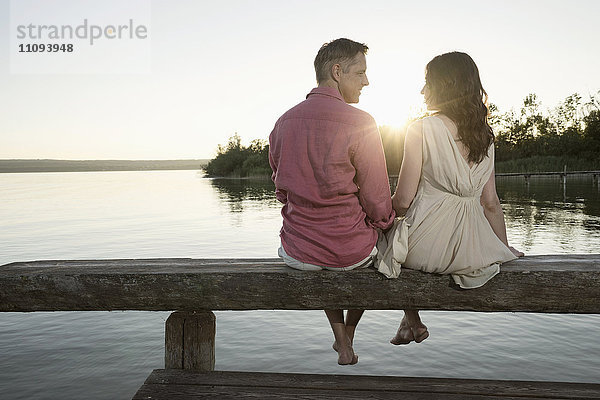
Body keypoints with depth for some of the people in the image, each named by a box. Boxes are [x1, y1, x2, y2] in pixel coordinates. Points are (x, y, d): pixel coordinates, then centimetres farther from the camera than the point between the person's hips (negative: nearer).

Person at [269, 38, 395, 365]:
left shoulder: (283, 123, 1)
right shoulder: (360, 123, -15)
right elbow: (378, 204, -11)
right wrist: (385, 223, 11)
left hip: (297, 253, 4)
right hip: (352, 253, -3)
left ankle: (342, 344, 40)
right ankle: (348, 333, 44)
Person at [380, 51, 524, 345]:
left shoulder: (421, 130, -12)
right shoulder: (485, 135, 5)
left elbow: (403, 200, -12)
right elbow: (491, 203, 6)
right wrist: (506, 249, 19)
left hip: (428, 244, -6)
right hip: (472, 248, 6)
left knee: (384, 231, 25)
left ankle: (412, 321, 29)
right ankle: (412, 322, 37)